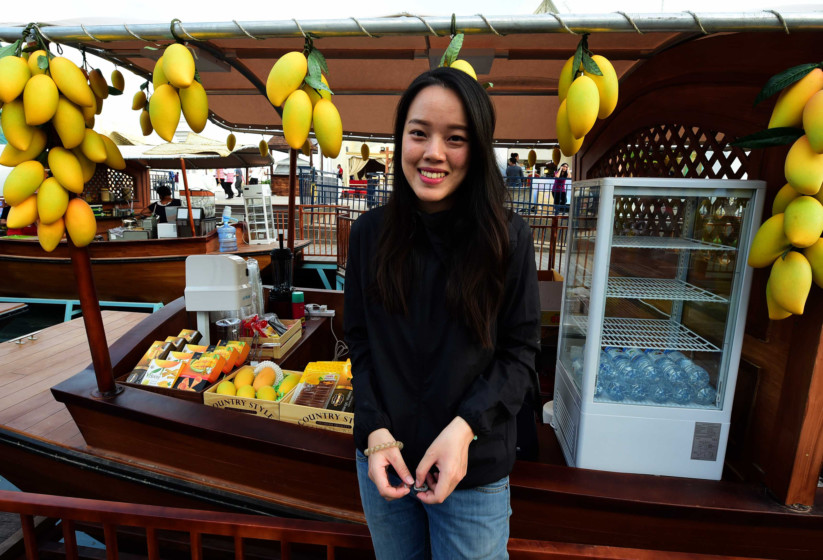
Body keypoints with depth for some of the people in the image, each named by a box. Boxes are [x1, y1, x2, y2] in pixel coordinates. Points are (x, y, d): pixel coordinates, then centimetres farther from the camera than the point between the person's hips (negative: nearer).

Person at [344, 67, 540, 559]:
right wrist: (375, 431, -11)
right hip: (383, 460, 3)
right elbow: (359, 343, 0)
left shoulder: (508, 237, -12)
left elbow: (520, 352, -8)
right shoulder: (370, 233, -5)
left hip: (474, 469, -2)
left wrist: (465, 426, -21)